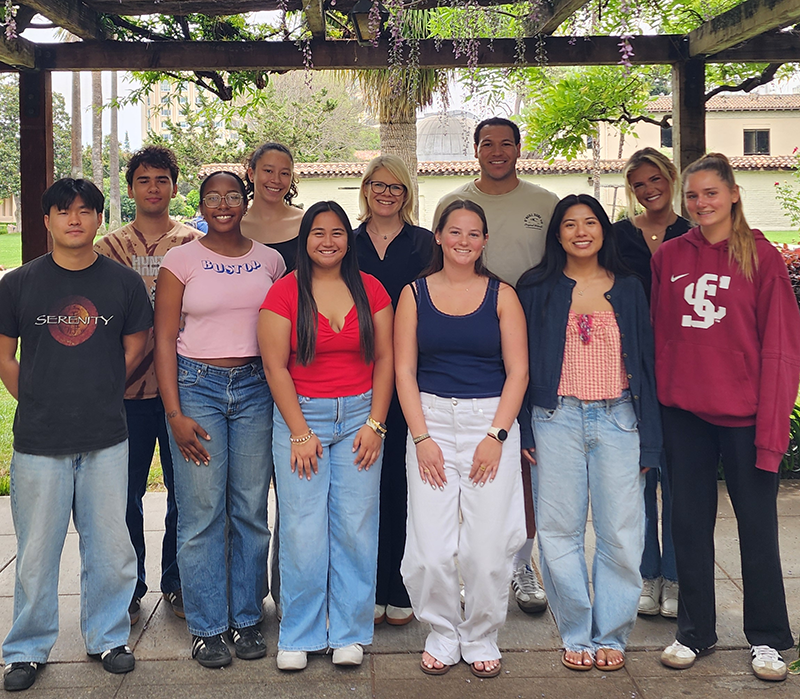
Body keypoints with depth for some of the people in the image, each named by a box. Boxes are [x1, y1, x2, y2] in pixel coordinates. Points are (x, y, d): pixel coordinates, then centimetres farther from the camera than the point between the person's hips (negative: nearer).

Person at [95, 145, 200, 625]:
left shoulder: (194, 244, 7)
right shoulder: (110, 248, 8)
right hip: (127, 387, 0)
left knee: (184, 488, 7)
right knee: (126, 491, 6)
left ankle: (177, 583, 22)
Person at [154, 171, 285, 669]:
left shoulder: (269, 260, 9)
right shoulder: (182, 260, 1)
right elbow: (164, 339, -2)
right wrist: (174, 413, -8)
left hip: (255, 387, 2)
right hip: (197, 385, -2)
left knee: (251, 510, 6)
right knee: (202, 513, -1)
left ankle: (246, 618, 20)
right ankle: (207, 627, 12)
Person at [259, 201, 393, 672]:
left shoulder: (370, 289, 5)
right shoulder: (285, 292, -1)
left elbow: (385, 358, 5)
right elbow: (275, 366, -4)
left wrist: (375, 424, -2)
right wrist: (300, 433, -8)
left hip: (360, 416, 2)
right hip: (300, 416, -2)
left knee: (356, 526, 2)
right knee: (302, 530, -2)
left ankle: (349, 632, 15)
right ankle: (299, 636, 12)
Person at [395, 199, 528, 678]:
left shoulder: (501, 295, 6)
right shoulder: (415, 294, 7)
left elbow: (518, 370, 2)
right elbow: (404, 371, 4)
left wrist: (497, 436, -7)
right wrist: (421, 438, -5)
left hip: (492, 422, 0)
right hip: (431, 421, 1)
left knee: (488, 546, -3)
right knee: (430, 551, -5)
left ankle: (481, 639, 20)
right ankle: (443, 635, 19)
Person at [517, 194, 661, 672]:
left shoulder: (628, 289, 10)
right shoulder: (537, 289, 6)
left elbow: (645, 362, 9)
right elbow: (521, 361, 5)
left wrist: (648, 440, 4)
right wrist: (525, 432, -3)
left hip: (617, 419, 1)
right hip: (557, 420, -1)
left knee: (621, 533, 2)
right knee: (560, 532, 2)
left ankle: (611, 635, 18)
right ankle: (577, 635, 17)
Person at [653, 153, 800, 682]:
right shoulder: (669, 257, 7)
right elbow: (659, 336, 10)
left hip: (743, 414, -3)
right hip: (684, 414, 3)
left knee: (757, 525, 6)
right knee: (690, 524, 11)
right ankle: (695, 633, 25)